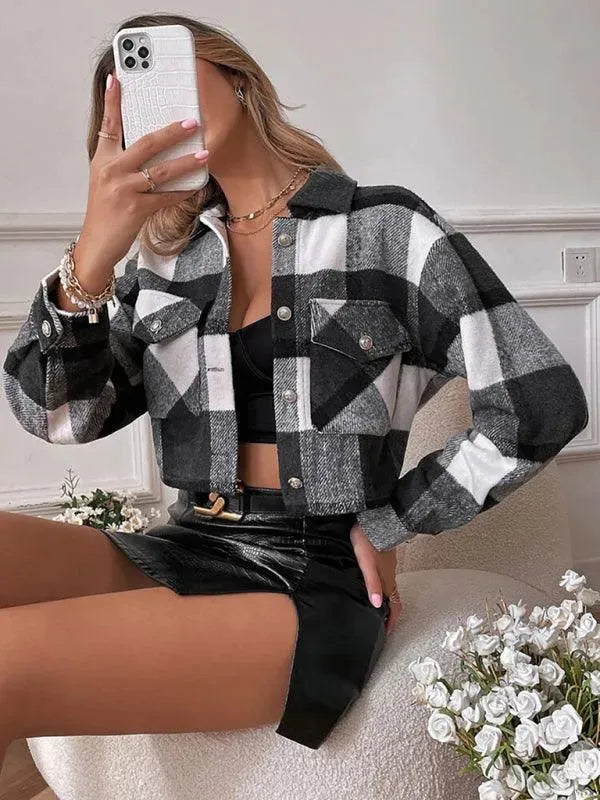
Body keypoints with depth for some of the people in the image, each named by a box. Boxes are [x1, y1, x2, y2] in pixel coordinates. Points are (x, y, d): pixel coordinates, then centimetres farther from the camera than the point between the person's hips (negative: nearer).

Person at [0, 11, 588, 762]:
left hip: (317, 578, -5)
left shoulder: (384, 226, 0)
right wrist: (92, 256, -14)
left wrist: (387, 524, 1)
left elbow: (539, 406, -3)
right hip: (183, 553, 5)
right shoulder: (165, 257, 13)